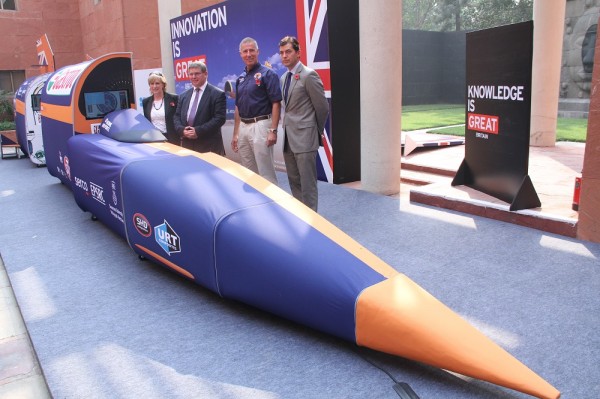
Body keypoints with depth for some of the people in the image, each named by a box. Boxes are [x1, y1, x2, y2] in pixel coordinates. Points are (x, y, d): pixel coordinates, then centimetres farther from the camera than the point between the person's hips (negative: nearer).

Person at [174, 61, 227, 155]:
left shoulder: (218, 94, -4)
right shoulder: (183, 95, 16)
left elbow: (219, 118, -12)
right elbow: (177, 116, 15)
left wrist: (198, 131, -17)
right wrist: (182, 130, -7)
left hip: (209, 145, -5)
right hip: (187, 144, 5)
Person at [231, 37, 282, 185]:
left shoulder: (267, 74, -6)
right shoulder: (240, 78, 14)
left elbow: (276, 104, -11)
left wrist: (273, 130, -19)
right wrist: (235, 134, 15)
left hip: (260, 126, -7)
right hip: (243, 127, 7)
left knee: (265, 172, -4)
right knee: (248, 172, 13)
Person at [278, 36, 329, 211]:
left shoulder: (308, 75, -10)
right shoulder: (284, 78, 14)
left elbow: (323, 107, -7)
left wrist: (317, 130, 3)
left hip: (304, 137, -8)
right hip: (288, 137, 8)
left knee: (307, 182, -4)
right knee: (294, 180, 14)